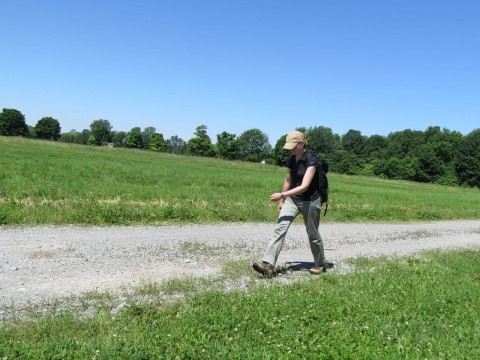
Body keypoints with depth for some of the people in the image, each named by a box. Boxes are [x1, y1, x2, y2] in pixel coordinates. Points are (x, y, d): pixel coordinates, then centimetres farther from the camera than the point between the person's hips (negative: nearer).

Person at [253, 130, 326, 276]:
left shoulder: (311, 160, -20)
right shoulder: (291, 159, 1)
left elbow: (304, 186, -28)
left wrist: (282, 195, -32)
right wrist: (282, 201, 16)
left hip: (310, 201, -5)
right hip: (292, 199, 6)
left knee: (312, 234, 9)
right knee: (280, 227, -11)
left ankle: (321, 264, 31)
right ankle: (268, 264, -18)